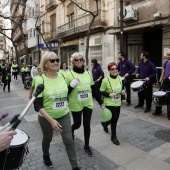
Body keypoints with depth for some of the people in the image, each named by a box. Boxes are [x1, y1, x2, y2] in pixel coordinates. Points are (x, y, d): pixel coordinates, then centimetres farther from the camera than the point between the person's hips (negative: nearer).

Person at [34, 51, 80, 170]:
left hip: (64, 115, 3)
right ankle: (46, 156, 53)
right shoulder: (40, 80, -20)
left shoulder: (62, 76, -7)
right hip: (46, 117, -2)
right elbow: (38, 105, -21)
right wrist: (51, 120, -28)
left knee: (69, 140, 4)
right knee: (47, 139, 21)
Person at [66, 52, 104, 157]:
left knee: (87, 125, 6)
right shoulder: (70, 75, -10)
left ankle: (87, 146, 27)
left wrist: (100, 102, 8)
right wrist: (71, 85, -27)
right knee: (77, 124, 12)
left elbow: (94, 89, 7)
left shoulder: (88, 73, 2)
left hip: (88, 104, 3)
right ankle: (71, 130, 50)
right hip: (76, 105, -3)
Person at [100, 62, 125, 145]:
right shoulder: (106, 80, -18)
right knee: (114, 120, -1)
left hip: (118, 103, 6)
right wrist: (109, 94, -25)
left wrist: (122, 91, -6)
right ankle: (114, 137, 23)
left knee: (115, 119, 16)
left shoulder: (120, 78, 0)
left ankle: (105, 123, 48)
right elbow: (101, 92, -10)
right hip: (109, 104, -6)